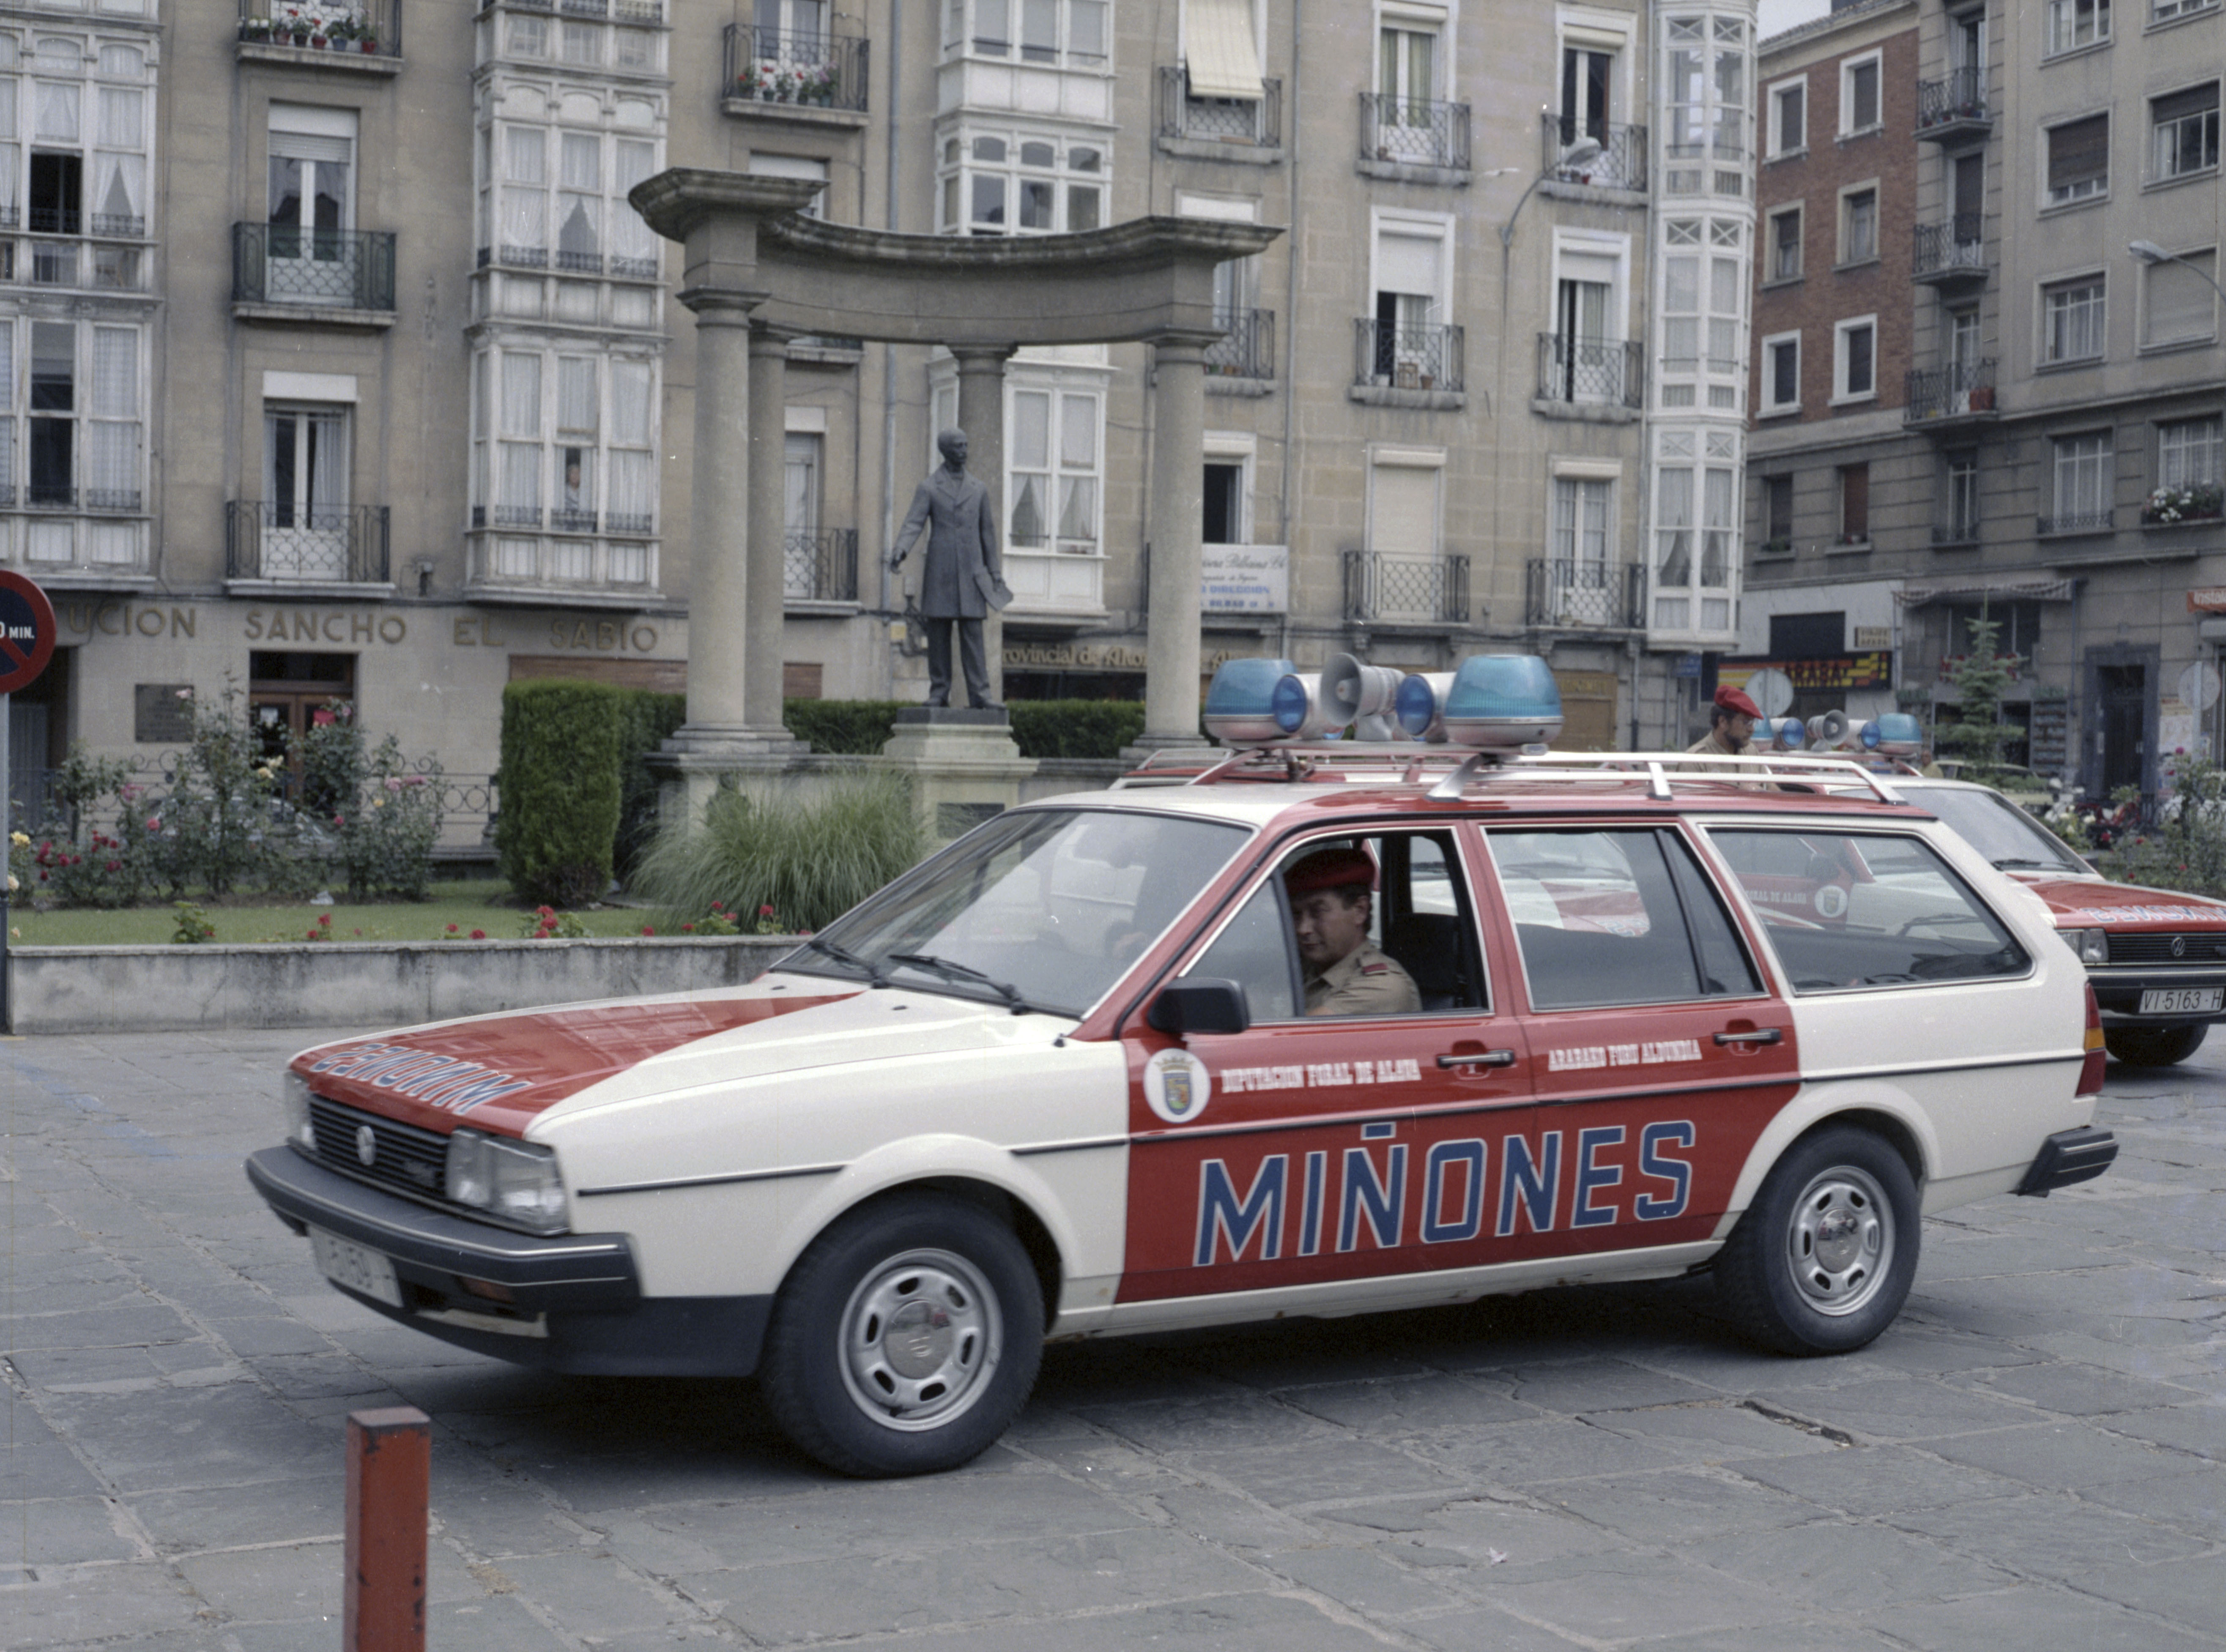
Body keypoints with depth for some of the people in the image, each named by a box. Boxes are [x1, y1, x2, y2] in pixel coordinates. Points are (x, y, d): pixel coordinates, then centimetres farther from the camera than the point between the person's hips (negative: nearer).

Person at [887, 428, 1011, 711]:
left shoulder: (979, 490, 14)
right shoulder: (928, 489, 5)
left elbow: (987, 533, 16)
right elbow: (913, 524, -7)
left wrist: (995, 573, 13)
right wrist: (900, 551, -26)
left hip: (971, 572, 2)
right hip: (940, 573, -2)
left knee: (973, 634, -4)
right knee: (938, 635, 0)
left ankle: (979, 695, -7)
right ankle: (939, 693, 5)